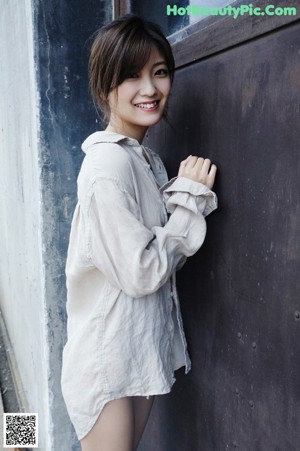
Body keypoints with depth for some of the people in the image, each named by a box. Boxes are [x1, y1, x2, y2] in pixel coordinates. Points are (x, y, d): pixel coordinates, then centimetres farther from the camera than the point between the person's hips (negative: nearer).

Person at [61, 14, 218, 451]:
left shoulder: (150, 160, 7)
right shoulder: (108, 164, -21)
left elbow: (165, 258, 7)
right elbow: (140, 273, -22)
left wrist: (192, 195, -6)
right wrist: (190, 197, -16)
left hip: (144, 348, 8)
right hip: (108, 359, -8)